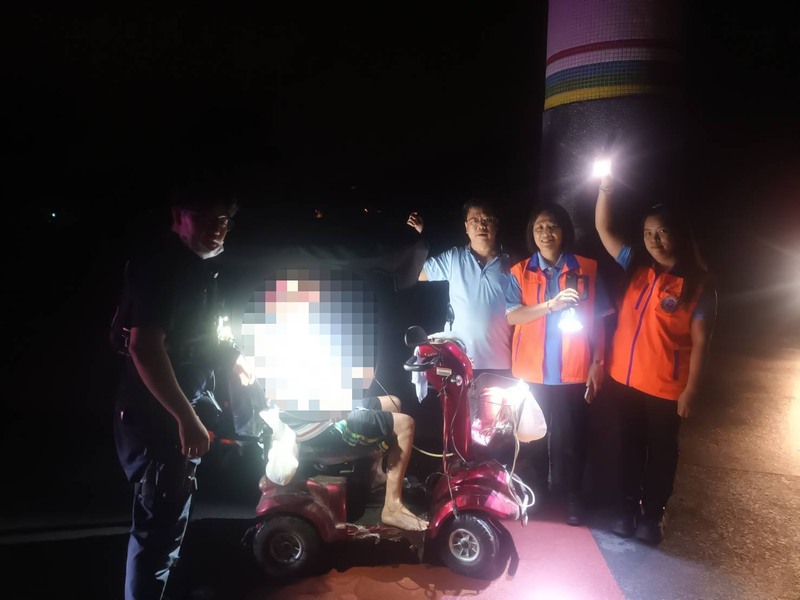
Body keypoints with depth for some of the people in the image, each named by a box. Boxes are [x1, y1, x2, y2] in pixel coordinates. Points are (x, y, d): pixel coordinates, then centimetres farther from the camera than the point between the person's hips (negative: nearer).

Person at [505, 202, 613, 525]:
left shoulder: (587, 269, 1)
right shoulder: (520, 272, 1)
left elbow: (599, 320, 2)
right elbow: (511, 315, -12)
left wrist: (598, 363, -4)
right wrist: (552, 305, -26)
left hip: (573, 370, -1)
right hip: (531, 371, 1)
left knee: (570, 437, 6)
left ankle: (572, 496, 24)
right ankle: (535, 492, 33)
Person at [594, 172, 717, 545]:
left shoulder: (698, 285, -10)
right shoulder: (636, 267, 2)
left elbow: (700, 342, -10)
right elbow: (603, 229, 3)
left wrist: (691, 390, -13)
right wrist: (606, 188, -9)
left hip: (666, 387, -4)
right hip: (625, 379, 4)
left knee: (661, 451, 13)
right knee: (630, 447, 17)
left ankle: (652, 515, 30)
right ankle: (628, 509, 33)